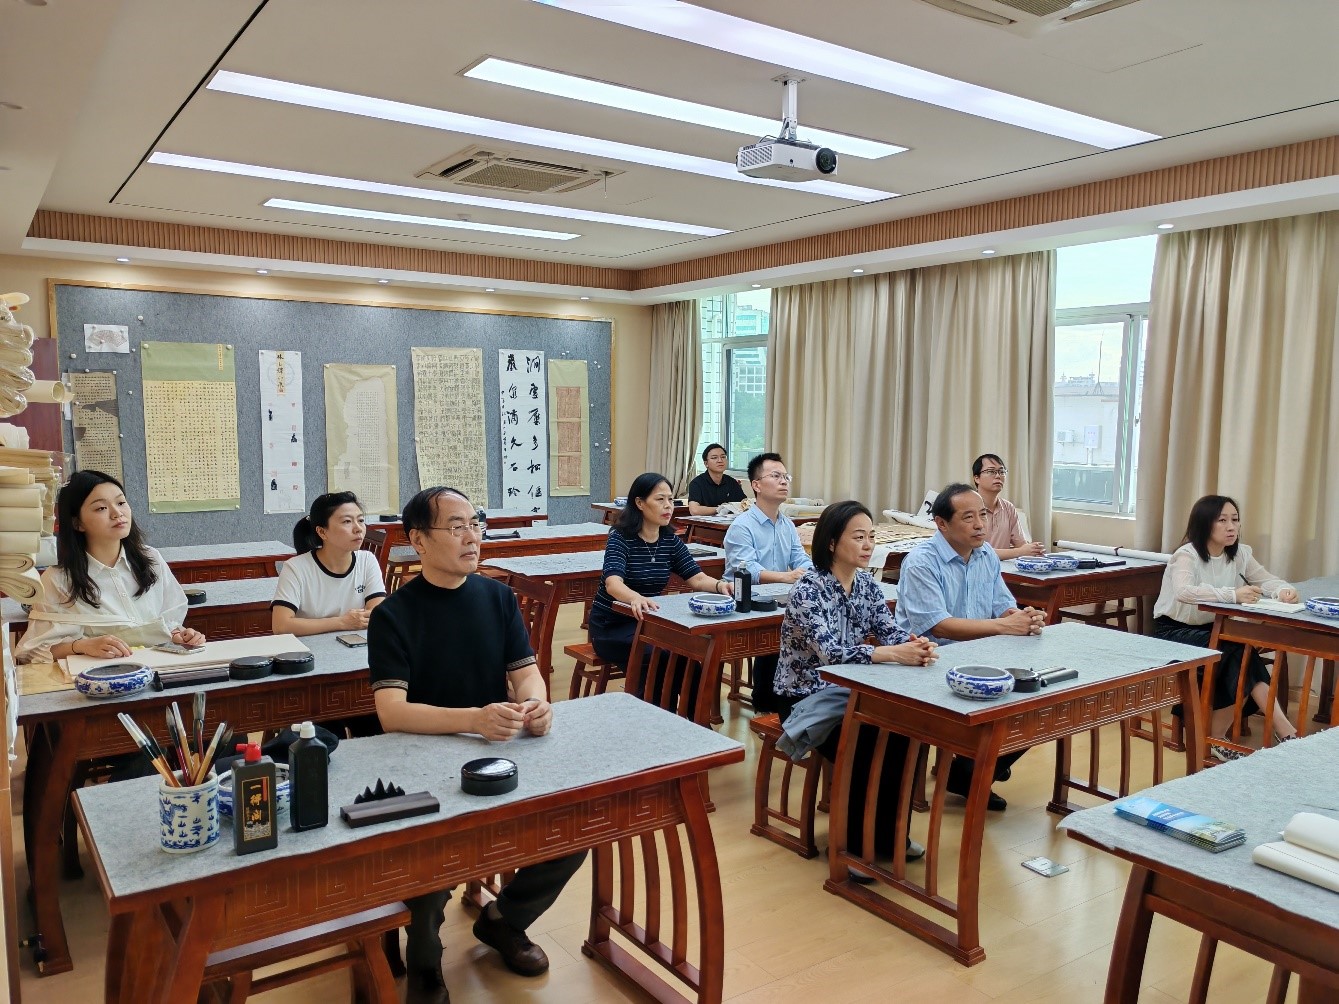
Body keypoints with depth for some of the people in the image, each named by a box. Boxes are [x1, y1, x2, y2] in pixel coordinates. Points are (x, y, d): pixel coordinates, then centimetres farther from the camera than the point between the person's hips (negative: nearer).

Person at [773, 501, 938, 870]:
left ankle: (887, 832, 6)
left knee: (904, 732, -15)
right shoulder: (808, 589, -21)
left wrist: (916, 644, -28)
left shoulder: (867, 583, 1)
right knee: (867, 750, -25)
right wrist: (894, 654, -40)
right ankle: (853, 843, -1)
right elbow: (829, 651, -32)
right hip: (804, 699, -6)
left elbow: (890, 631, -5)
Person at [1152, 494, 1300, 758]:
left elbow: (1267, 579, 4)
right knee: (1238, 651, -28)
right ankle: (1282, 729, -25)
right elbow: (1184, 592, -37)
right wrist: (1233, 594, -48)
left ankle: (1217, 735, -12)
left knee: (1240, 656, -24)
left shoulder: (1239, 553, 2)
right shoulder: (1187, 554, -19)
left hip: (1211, 629, 6)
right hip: (1174, 631, -6)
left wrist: (1283, 590, -22)